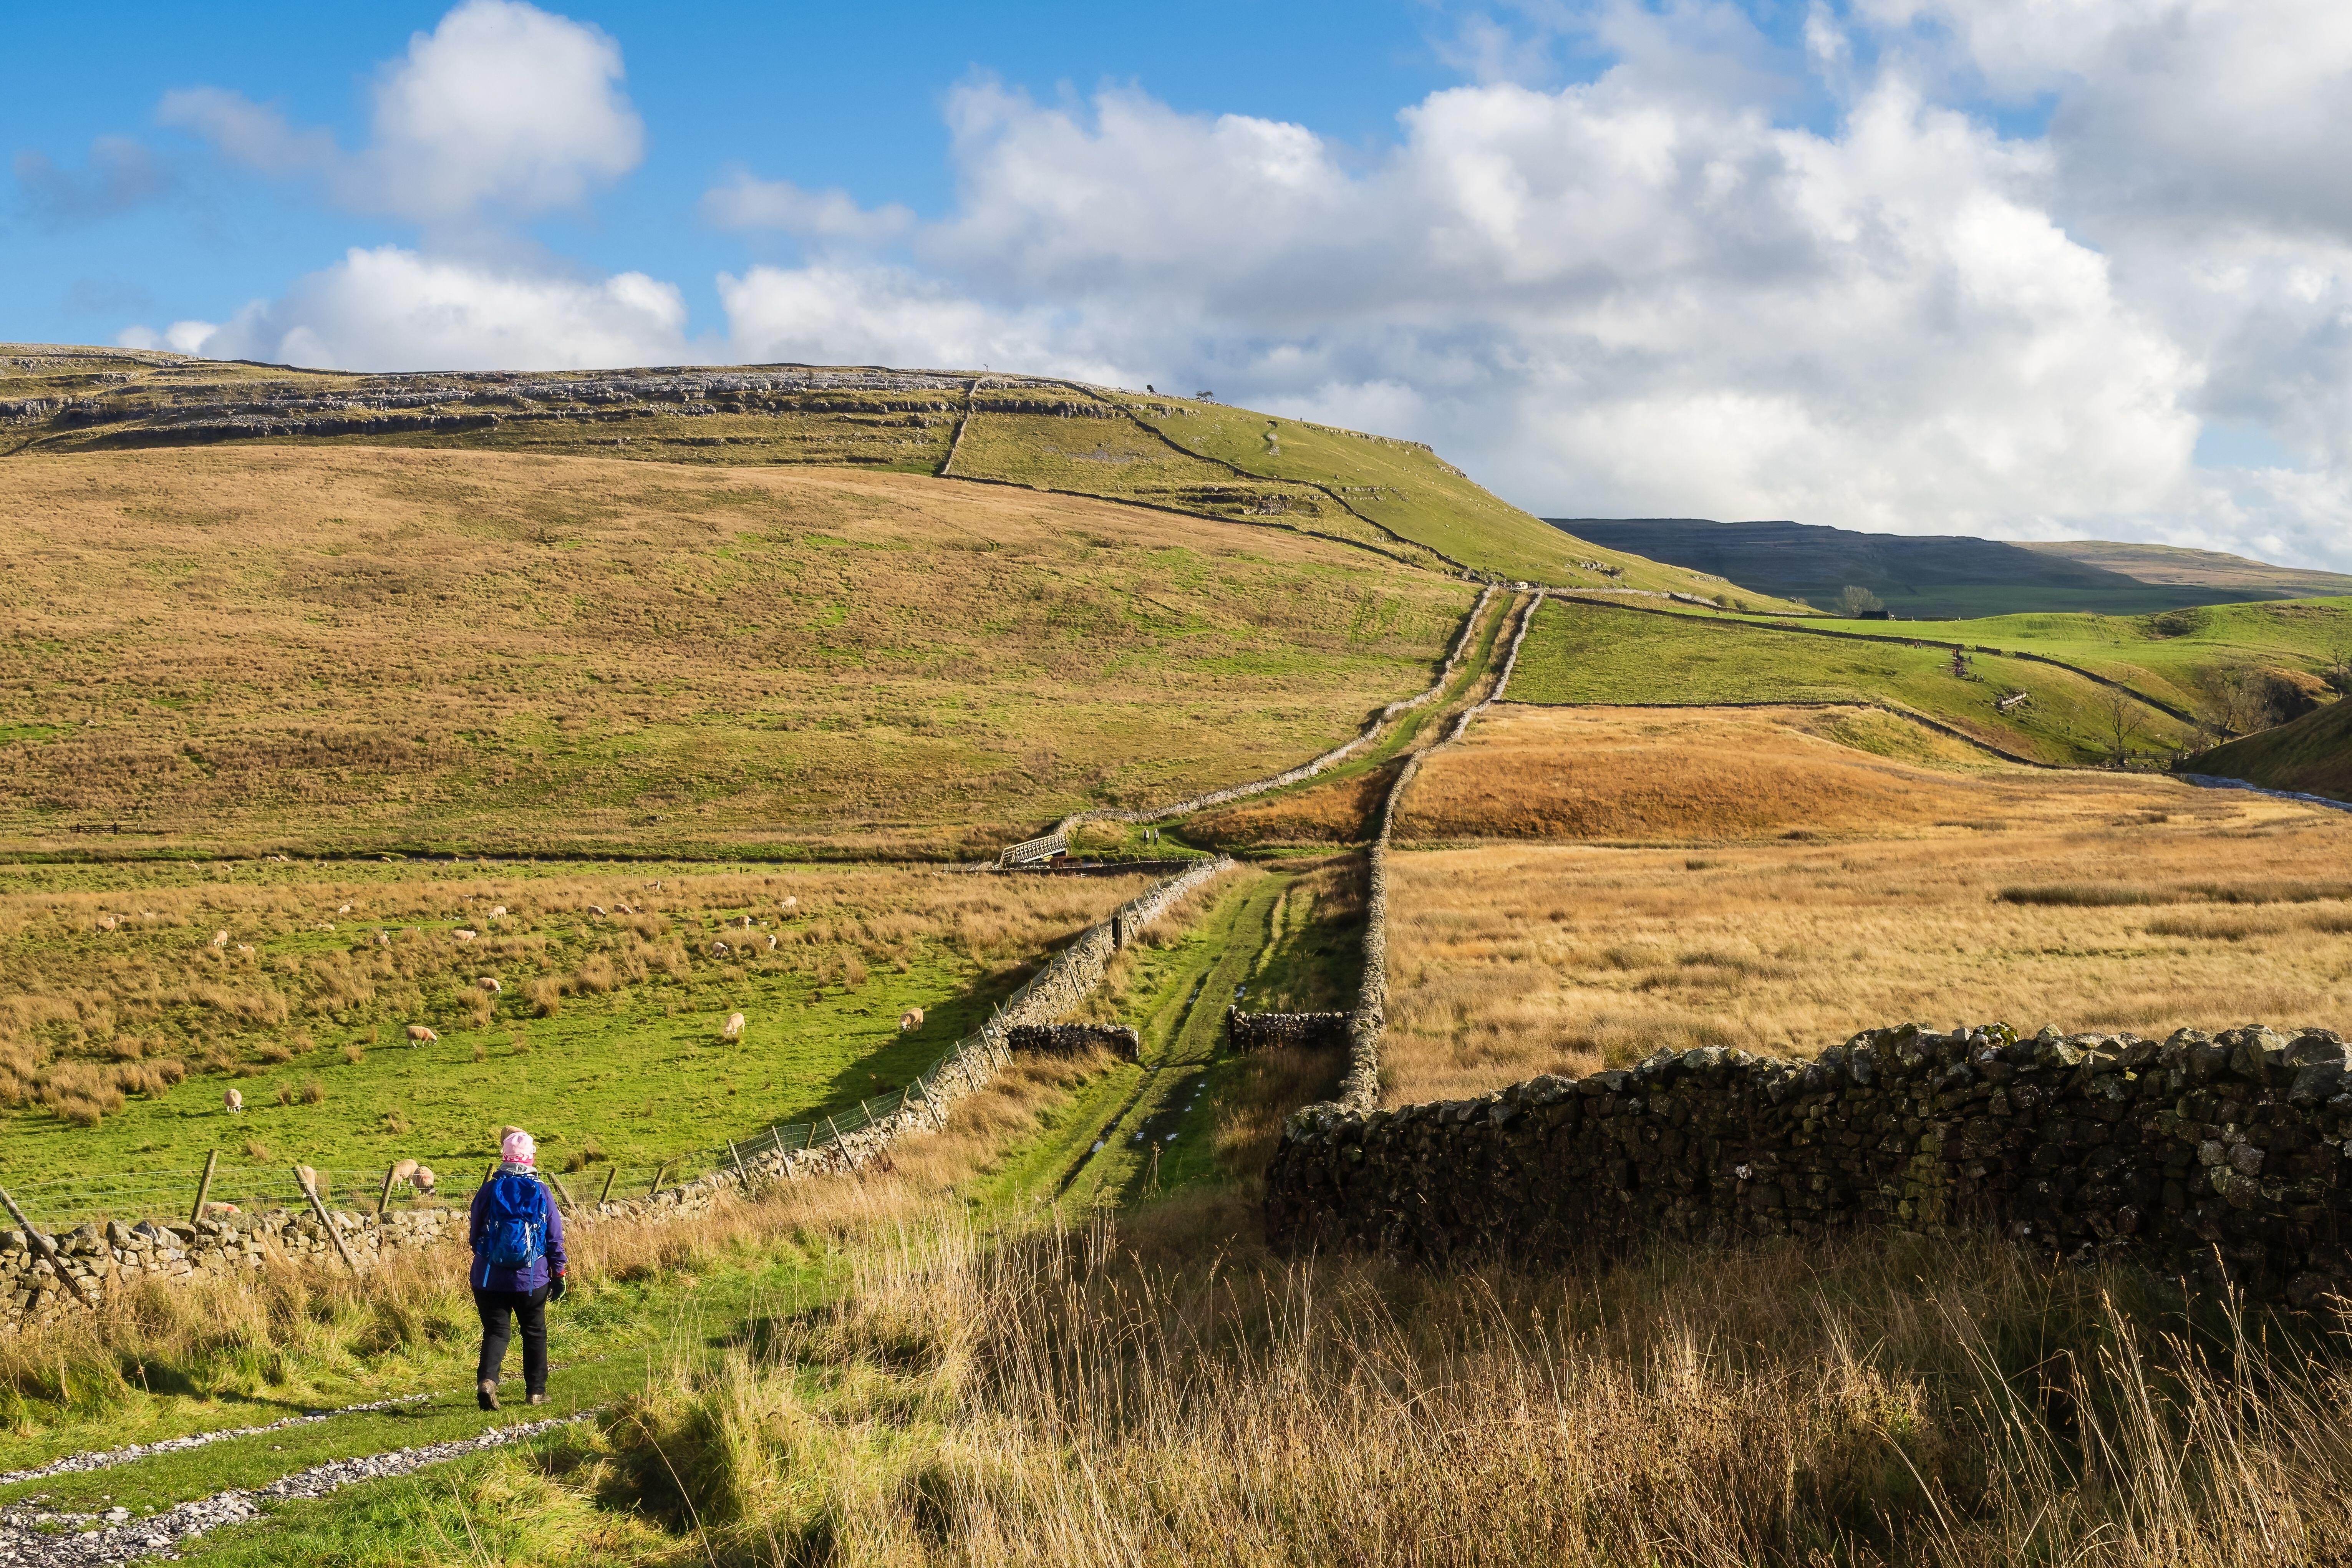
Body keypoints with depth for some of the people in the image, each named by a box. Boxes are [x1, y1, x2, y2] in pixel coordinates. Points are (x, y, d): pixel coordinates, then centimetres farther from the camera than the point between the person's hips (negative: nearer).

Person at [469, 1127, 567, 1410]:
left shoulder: (489, 1190, -5)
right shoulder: (541, 1193, -4)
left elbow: (475, 1234, 4)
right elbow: (556, 1238, 1)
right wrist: (558, 1274, 11)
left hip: (490, 1278, 0)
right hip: (532, 1279, 0)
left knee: (495, 1331, 6)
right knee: (535, 1333, 16)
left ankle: (487, 1379, -19)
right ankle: (536, 1391, 21)